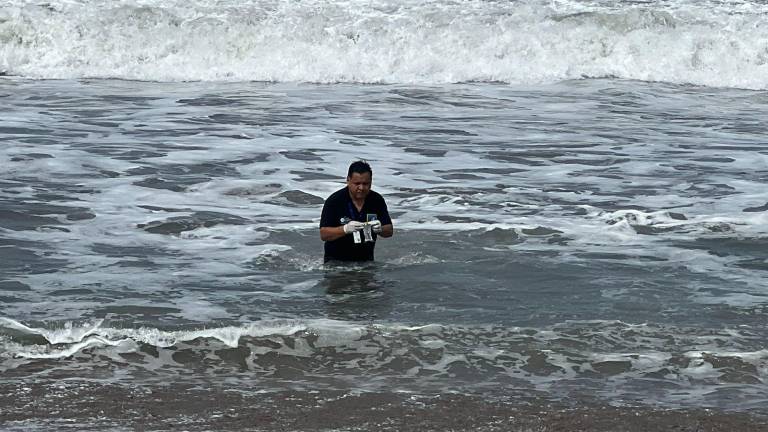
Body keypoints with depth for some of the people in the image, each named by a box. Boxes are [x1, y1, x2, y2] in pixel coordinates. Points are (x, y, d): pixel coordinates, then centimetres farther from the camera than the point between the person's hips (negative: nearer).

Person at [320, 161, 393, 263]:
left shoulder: (377, 200, 0)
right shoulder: (334, 201, -10)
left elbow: (390, 231, 3)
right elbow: (323, 234, -14)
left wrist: (380, 229, -21)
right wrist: (345, 229, -30)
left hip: (366, 259, 3)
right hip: (336, 260, -3)